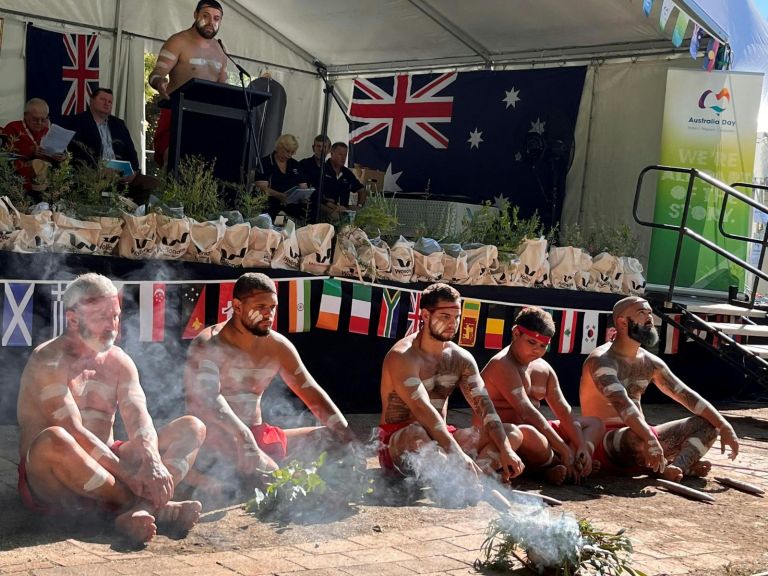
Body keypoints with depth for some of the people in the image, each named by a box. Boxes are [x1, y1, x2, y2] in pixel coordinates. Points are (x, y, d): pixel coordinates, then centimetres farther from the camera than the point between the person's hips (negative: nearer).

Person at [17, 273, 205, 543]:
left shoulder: (119, 362, 9)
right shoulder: (48, 361, -9)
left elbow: (139, 419, -7)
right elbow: (73, 432, -21)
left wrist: (153, 463, -28)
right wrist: (127, 473, -29)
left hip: (105, 468, 6)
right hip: (50, 484, -6)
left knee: (192, 428, -6)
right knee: (52, 441, -40)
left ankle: (141, 508, -35)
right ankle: (156, 507, -30)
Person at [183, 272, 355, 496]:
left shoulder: (278, 346, 9)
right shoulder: (208, 346, -11)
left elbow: (312, 393, 9)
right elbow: (207, 398, -27)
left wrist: (349, 437, -3)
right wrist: (242, 437, -43)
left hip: (260, 436, 8)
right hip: (219, 441, -8)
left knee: (334, 439, -3)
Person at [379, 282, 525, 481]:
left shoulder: (462, 358, 3)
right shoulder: (402, 357, -18)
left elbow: (483, 406, -5)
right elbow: (423, 410, -30)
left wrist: (506, 450, -19)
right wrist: (459, 455, -38)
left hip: (442, 438, 7)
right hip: (398, 442, -7)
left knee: (513, 433, -7)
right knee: (417, 433, -42)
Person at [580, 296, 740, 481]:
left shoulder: (650, 362, 10)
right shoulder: (602, 360, -16)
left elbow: (687, 396, 8)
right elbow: (622, 403, -31)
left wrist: (724, 426, -3)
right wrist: (650, 439, -44)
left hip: (641, 433, 9)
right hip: (606, 440, -8)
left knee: (708, 424, 0)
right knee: (637, 438, -42)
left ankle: (676, 467, -26)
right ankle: (671, 466, -12)